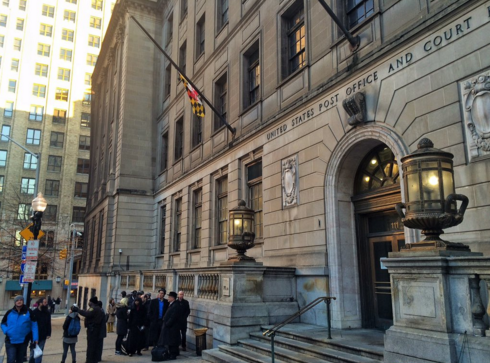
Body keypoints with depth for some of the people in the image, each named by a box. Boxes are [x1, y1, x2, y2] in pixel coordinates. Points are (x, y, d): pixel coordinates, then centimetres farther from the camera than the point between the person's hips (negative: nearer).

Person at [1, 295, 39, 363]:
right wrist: (6, 331, -7)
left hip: (23, 341, 0)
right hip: (10, 341, 0)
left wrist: (35, 338, -10)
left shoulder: (28, 312, -3)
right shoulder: (9, 312, 1)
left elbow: (34, 325, -3)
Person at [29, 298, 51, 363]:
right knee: (33, 352, 7)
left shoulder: (47, 313, 2)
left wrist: (48, 334, 1)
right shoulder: (34, 312, -12)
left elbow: (49, 324, 5)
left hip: (43, 337, 4)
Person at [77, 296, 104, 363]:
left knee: (91, 345, -5)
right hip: (97, 328, 10)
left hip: (92, 328, -10)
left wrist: (78, 310, -25)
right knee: (95, 345, 16)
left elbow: (87, 314, -32)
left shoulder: (93, 308, -14)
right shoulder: (98, 309, 17)